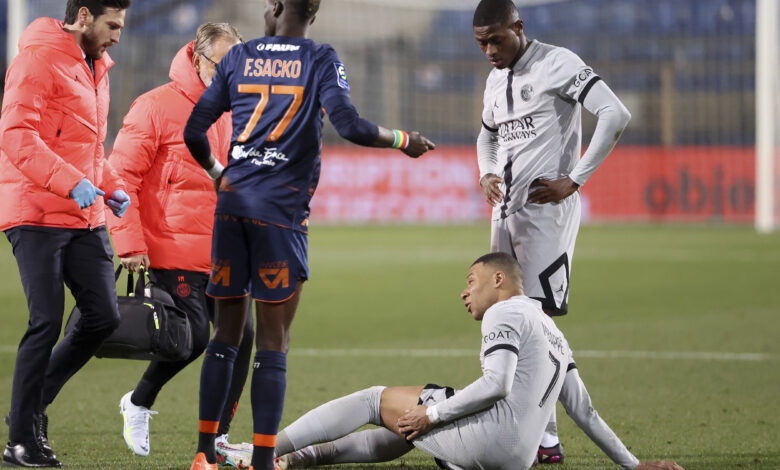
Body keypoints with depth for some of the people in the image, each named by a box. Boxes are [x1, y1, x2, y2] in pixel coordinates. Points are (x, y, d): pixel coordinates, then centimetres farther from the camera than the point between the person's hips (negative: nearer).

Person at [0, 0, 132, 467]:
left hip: (85, 218, 8)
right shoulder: (38, 60, -11)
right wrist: (72, 182, -27)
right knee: (47, 321, -10)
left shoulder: (96, 66, 18)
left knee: (104, 316, 3)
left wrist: (110, 185, 10)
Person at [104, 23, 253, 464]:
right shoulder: (157, 107, -9)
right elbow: (121, 174, -10)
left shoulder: (234, 113, 11)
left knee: (241, 334, -1)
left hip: (224, 256, 6)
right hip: (174, 253, -6)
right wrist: (130, 243, -15)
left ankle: (217, 439, 10)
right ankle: (139, 403, 15)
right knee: (194, 335, -12)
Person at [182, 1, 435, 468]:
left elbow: (195, 132, 11)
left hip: (233, 203, 4)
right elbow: (349, 126, -12)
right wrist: (403, 141, 4)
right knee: (273, 343, 0)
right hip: (281, 210, -4)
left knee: (227, 333, 12)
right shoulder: (321, 60, 0)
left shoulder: (239, 57, 10)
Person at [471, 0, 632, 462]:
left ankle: (545, 440, -11)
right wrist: (487, 174, 11)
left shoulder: (558, 64, -8)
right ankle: (542, 436, 9)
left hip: (546, 208, -8)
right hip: (507, 212, 8)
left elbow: (615, 115, -17)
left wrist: (573, 181, -16)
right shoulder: (496, 80, 17)